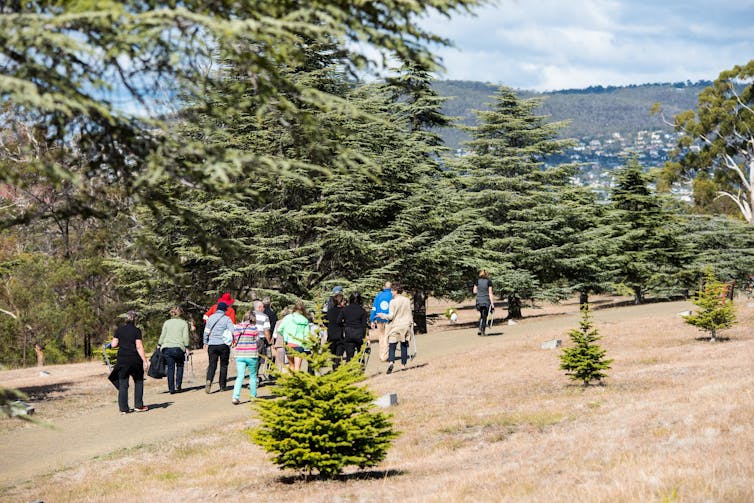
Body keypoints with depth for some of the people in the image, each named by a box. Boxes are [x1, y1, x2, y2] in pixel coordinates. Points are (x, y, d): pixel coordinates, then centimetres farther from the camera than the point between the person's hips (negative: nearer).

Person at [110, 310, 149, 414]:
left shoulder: (119, 330, 4)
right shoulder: (136, 331, -6)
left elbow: (114, 344, 2)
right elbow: (139, 346, -12)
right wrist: (145, 360, -10)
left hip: (122, 360, 2)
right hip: (135, 359, -2)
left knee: (123, 384, 4)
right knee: (138, 382, 14)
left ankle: (123, 408, 1)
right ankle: (138, 405, 14)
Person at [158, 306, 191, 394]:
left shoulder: (167, 323, 13)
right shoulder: (184, 323, 7)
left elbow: (162, 336, 11)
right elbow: (185, 337, 0)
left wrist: (159, 345, 20)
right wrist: (186, 348, 2)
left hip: (167, 348, 2)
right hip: (178, 347, -2)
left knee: (170, 368, 5)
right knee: (180, 365, 18)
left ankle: (171, 389, 2)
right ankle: (178, 385, 6)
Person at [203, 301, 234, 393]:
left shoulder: (210, 318, 7)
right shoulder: (227, 319, -4)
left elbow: (206, 331, 11)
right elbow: (232, 331, -15)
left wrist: (205, 343, 19)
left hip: (212, 344, 2)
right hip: (223, 344, -2)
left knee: (212, 365, 2)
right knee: (223, 365, 10)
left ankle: (209, 380, -24)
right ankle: (222, 385, 11)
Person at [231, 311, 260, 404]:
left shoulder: (237, 327, 3)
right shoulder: (254, 328, -8)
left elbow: (235, 340, 8)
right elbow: (258, 341, -3)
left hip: (239, 355, 3)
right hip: (252, 355, -3)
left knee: (240, 376, 2)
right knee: (253, 376, 14)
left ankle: (235, 397, -12)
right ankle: (253, 396, 21)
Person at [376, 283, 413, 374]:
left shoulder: (393, 302, -11)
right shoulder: (407, 300, 2)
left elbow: (391, 316, -12)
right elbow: (410, 314, 6)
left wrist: (381, 315, 4)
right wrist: (411, 325, 16)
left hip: (395, 327, -4)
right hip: (406, 326, 4)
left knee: (392, 346, -3)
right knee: (404, 346, 12)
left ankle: (391, 362, -25)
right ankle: (404, 364, 12)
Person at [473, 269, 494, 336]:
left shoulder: (478, 281, 4)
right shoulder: (489, 282, -5)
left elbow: (474, 291, 7)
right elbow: (490, 293, -8)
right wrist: (492, 303, -7)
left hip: (479, 301, 3)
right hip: (486, 301, -3)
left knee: (481, 315, 18)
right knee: (484, 316, 5)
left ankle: (480, 329, 5)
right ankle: (483, 331, 2)